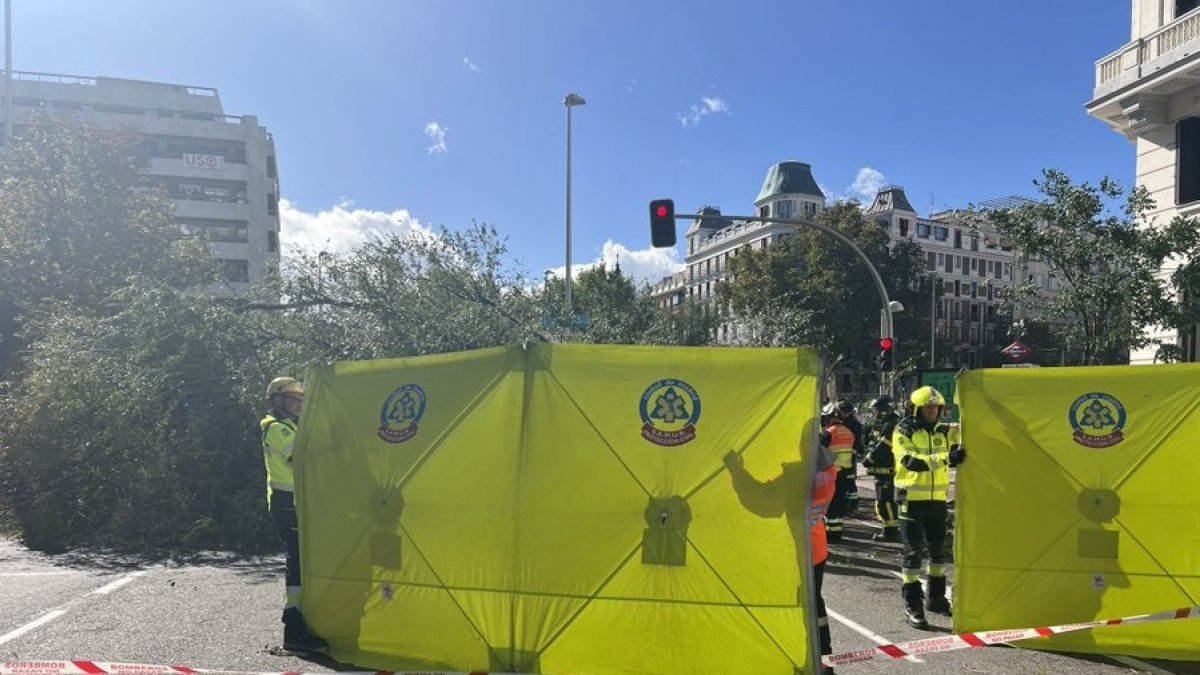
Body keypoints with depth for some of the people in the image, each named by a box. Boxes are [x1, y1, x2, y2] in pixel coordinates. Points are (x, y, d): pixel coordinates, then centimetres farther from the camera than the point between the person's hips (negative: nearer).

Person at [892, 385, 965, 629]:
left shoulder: (943, 432, 10)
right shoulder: (903, 433, -8)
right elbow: (910, 461, -23)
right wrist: (946, 459, -33)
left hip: (937, 499, 6)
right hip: (912, 498, -6)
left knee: (938, 549, 16)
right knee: (913, 551, -2)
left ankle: (936, 598, 32)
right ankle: (912, 606, 4)